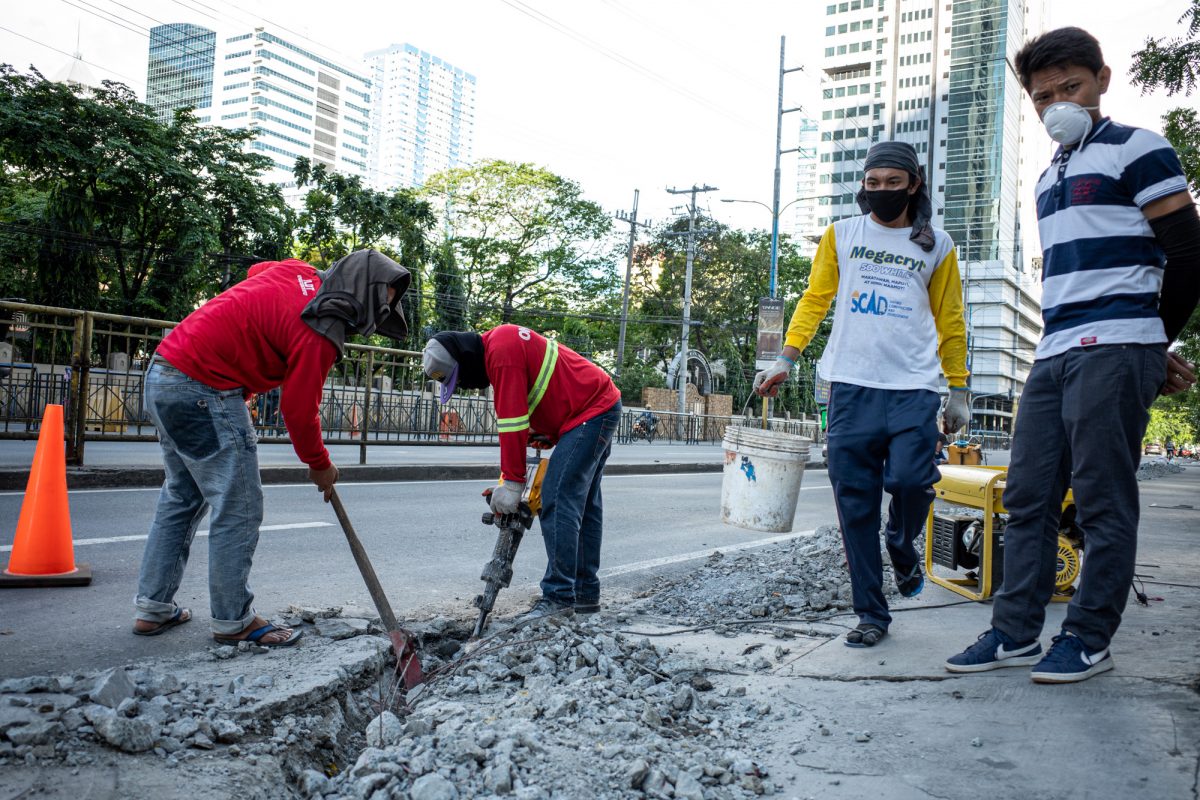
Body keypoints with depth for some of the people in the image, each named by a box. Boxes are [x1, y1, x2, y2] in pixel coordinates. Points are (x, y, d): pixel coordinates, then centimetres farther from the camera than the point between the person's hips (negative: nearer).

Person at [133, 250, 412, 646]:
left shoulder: (299, 272, 6)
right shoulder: (320, 334, -18)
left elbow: (256, 273, 28)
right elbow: (298, 411, -13)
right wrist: (320, 466, 5)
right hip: (203, 390, -10)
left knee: (182, 497, 19)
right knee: (239, 508, -1)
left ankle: (153, 608, 27)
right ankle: (233, 620, 10)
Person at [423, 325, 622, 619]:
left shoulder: (502, 352, -19)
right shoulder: (498, 345, 13)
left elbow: (513, 421, -22)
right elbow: (514, 419, 14)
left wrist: (512, 483, -19)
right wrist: (510, 478, 10)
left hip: (589, 413, -11)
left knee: (557, 502, -14)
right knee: (583, 504, 13)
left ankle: (559, 597, -12)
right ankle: (586, 594, 19)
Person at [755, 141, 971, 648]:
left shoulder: (937, 246, 12)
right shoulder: (841, 235, 13)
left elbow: (949, 322, 16)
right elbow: (815, 299, 11)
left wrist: (959, 391, 13)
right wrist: (787, 359, 0)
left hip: (914, 387, 0)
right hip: (851, 386, 1)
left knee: (910, 479, -18)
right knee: (855, 500, -1)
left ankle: (902, 549, 18)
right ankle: (871, 615, 12)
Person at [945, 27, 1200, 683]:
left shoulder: (1137, 150, 1)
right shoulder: (1048, 178, 23)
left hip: (1113, 351, -8)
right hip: (1054, 356, 8)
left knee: (1103, 502, -3)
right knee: (1028, 497, 5)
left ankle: (1088, 640, 6)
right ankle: (1016, 634, 11)